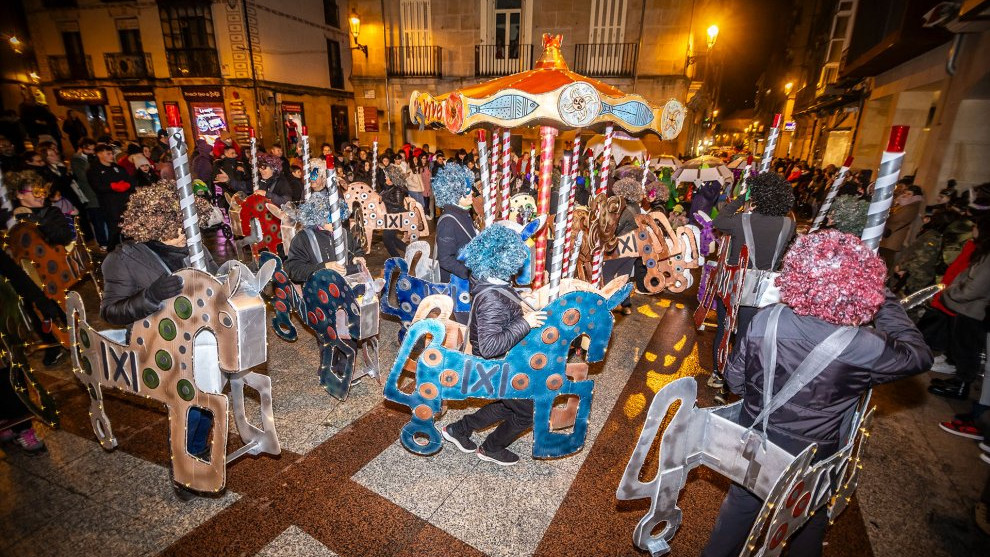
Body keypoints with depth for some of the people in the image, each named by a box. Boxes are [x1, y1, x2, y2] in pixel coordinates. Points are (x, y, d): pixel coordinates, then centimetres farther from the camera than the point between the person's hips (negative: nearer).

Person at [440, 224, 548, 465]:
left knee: (508, 406, 28)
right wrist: (525, 323, -33)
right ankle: (490, 449, 35)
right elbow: (489, 346, -36)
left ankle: (458, 429, 37)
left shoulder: (484, 280, -6)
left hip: (502, 363, 9)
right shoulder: (492, 298, -35)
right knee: (528, 413, 13)